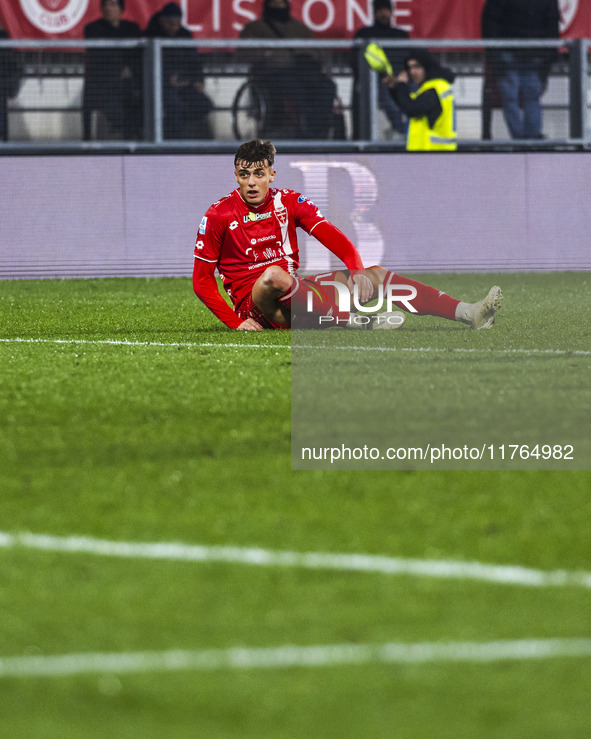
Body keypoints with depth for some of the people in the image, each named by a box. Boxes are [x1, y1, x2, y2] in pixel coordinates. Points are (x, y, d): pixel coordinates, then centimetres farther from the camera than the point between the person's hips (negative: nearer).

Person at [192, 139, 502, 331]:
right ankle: (354, 321, -50)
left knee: (377, 275, -2)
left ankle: (468, 313, -10)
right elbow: (202, 280, -5)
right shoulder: (218, 216, -6)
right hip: (254, 304, -5)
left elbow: (335, 239, 1)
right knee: (273, 275, -40)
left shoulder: (288, 202, 7)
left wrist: (359, 272, -18)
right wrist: (234, 321, -17)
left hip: (293, 293, 5)